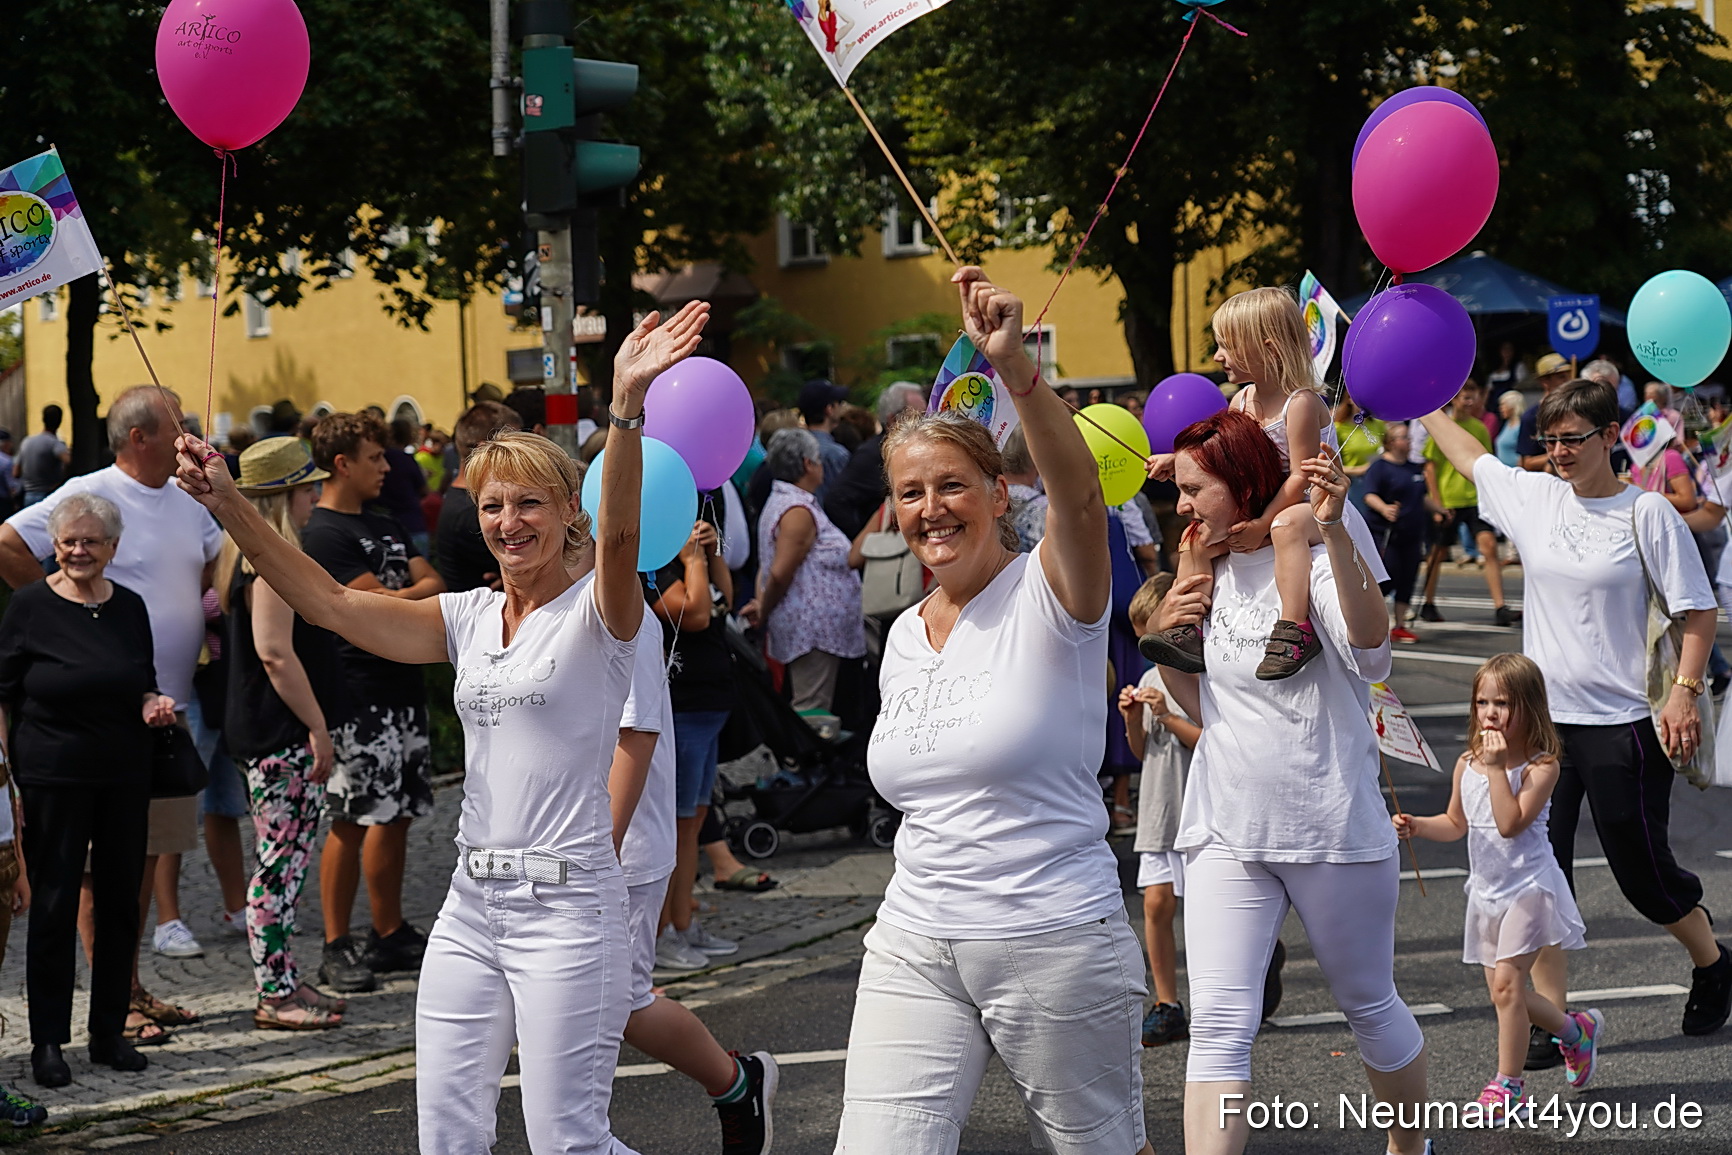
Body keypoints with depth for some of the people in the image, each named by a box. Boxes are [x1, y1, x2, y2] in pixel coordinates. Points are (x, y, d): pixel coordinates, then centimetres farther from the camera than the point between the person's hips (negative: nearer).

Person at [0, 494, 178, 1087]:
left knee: (120, 903, 7)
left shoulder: (130, 607, 8)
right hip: (52, 779, -4)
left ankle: (110, 1032, 18)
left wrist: (153, 704, -3)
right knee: (54, 905, -1)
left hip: (125, 777, 4)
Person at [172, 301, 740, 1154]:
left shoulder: (596, 616, -6)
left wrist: (628, 408, -44)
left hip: (566, 901, -6)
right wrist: (230, 508, -5)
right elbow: (331, 604, 5)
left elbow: (618, 536, -27)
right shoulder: (469, 619, 11)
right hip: (471, 903, 7)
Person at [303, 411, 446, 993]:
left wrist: (400, 597, -7)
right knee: (354, 822, -6)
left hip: (402, 683, 8)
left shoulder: (386, 526, 19)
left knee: (396, 816, 9)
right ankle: (337, 948, -1)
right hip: (357, 694, -8)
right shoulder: (323, 532, -10)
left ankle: (392, 935, 17)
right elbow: (377, 605, -15)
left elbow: (434, 585, 14)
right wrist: (422, 595, 0)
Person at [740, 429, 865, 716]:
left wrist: (762, 605, 11)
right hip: (814, 630, -11)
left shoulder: (779, 503, 17)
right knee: (813, 712, -11)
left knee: (807, 708, 11)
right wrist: (763, 614, -7)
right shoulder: (798, 512, -17)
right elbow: (780, 573, -20)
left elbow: (768, 567, 20)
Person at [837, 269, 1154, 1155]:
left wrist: (1014, 367, -45)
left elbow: (1079, 494, -31)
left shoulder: (1047, 594, -8)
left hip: (1057, 946, -5)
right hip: (911, 951, 5)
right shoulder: (903, 636, 12)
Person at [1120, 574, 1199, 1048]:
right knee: (1156, 902, -1)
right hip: (1158, 811, 6)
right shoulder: (1152, 679, 12)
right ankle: (1166, 1005, 6)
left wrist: (1168, 716, -19)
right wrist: (1133, 721, -1)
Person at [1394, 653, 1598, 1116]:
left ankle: (1508, 1083, -1)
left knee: (1506, 983, -13)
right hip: (1487, 889, 7)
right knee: (1503, 991, 10)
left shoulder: (1541, 766, -15)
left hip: (1528, 885, -7)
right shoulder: (1467, 764, 4)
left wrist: (1497, 767, -27)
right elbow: (1456, 823, 18)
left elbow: (1510, 823, -27)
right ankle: (1577, 1030, 34)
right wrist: (1418, 826, 0)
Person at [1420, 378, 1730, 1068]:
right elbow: (1467, 453, 22)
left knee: (1642, 868, 4)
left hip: (1623, 724, -4)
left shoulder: (1648, 513, -8)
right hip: (1543, 719, 4)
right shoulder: (1533, 496, 5)